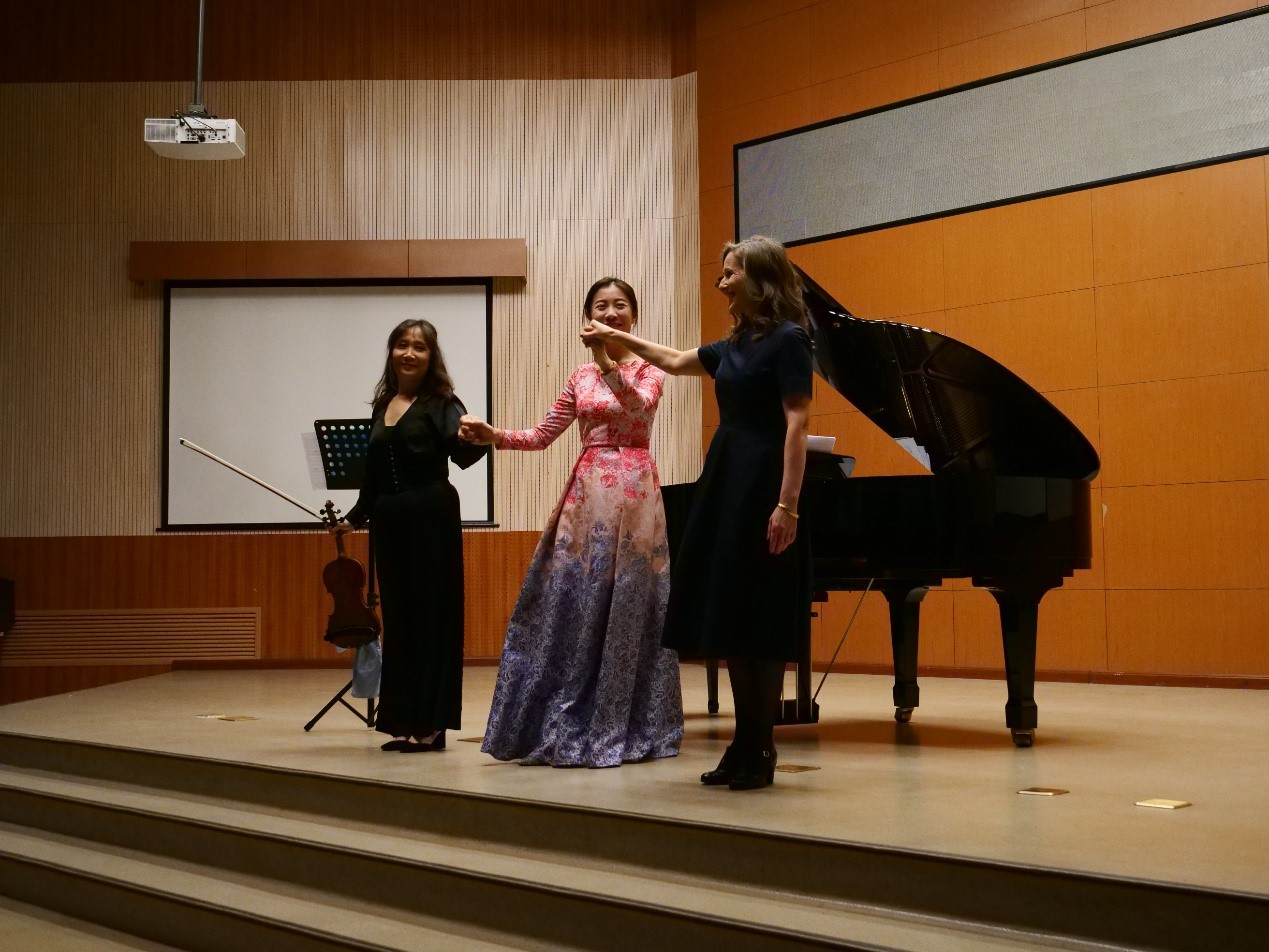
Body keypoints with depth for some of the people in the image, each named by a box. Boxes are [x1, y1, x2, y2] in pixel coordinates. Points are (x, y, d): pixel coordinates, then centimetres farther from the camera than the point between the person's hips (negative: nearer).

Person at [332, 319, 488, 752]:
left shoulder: (440, 402, -3)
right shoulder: (382, 405, 13)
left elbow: (463, 452, -20)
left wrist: (479, 438, -40)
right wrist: (354, 517, 19)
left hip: (431, 517, -6)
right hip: (388, 520, 6)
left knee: (430, 615, -2)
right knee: (396, 616, 8)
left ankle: (429, 724, 4)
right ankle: (404, 721, 16)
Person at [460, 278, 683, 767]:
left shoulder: (648, 369, 3)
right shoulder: (580, 377, 14)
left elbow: (639, 406, -19)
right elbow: (542, 435, 14)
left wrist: (608, 364, -34)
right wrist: (492, 435, -2)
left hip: (634, 493, -4)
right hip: (588, 493, 4)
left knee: (627, 608, -1)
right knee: (574, 604, 1)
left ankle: (622, 728, 9)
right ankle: (569, 725, 11)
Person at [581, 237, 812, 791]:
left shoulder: (788, 339, -9)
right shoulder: (735, 344, 14)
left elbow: (797, 424, -16)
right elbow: (674, 361, 32)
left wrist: (788, 505, -22)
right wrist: (616, 338, 39)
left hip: (761, 485, -8)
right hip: (723, 481, 8)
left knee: (760, 621, -4)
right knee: (729, 619, 8)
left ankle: (761, 751, 5)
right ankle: (744, 743, 15)